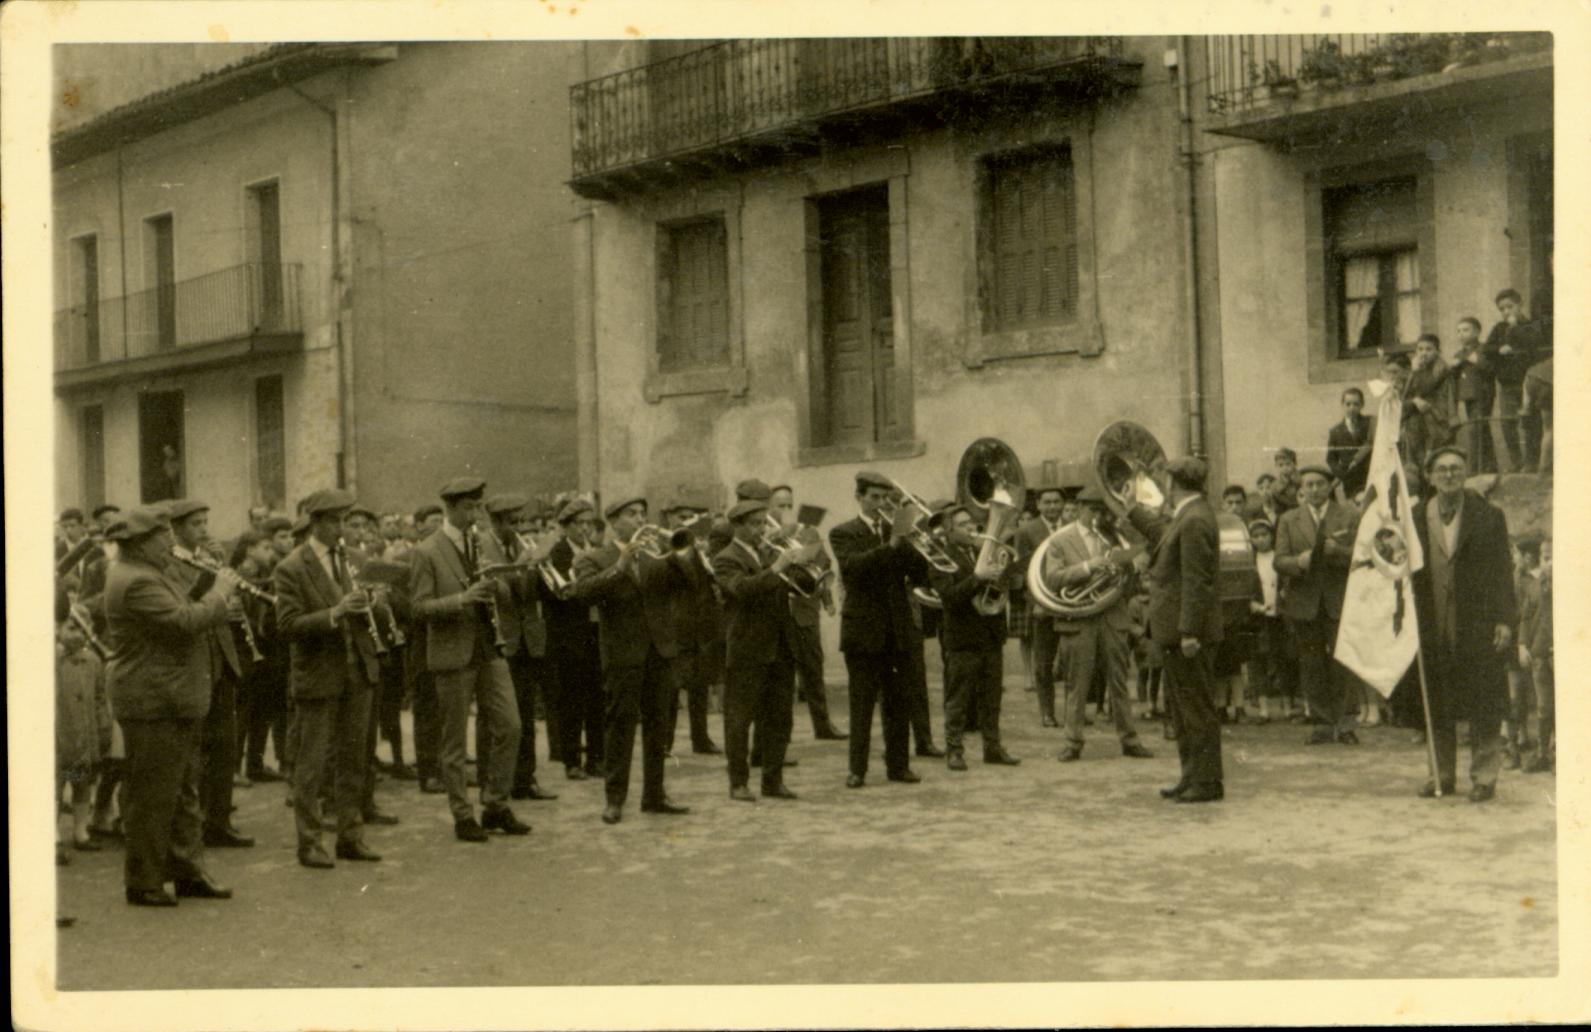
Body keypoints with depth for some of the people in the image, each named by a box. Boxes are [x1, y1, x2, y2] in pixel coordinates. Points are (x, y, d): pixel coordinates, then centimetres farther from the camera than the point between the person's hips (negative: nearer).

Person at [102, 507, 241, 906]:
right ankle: (144, 883, 9)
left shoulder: (157, 572, 12)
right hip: (152, 703, -11)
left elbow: (185, 615, 16)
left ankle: (188, 872, 24)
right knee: (153, 796, -1)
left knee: (184, 792, 16)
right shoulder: (135, 581, -20)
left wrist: (218, 599, 0)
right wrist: (221, 593, -15)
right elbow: (185, 622, -27)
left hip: (174, 701, 11)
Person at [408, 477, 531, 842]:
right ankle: (462, 815, 11)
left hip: (489, 650, 5)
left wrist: (492, 582, -8)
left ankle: (495, 806, 14)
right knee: (454, 739, 2)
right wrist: (462, 598, -24)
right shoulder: (426, 553, -5)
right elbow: (420, 607, -12)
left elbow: (506, 600, 13)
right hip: (453, 655, -5)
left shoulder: (484, 546, 12)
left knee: (509, 727, 2)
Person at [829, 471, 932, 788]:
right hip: (864, 631, -4)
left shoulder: (896, 532, 14)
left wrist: (904, 544, -13)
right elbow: (852, 565, -20)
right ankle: (857, 769, 2)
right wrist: (889, 547, -28)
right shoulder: (843, 533, 0)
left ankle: (898, 765, 14)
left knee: (899, 702, 7)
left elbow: (921, 571, 2)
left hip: (898, 631, 4)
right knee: (861, 703, -2)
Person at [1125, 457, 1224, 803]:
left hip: (1189, 632, -10)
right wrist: (1131, 511, 42)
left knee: (1197, 707, -4)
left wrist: (1189, 632, -25)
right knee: (1181, 706, 16)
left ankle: (1208, 781, 2)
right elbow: (1162, 530, 34)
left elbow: (1196, 581, -23)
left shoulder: (1195, 521, -19)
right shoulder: (1185, 518, 11)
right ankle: (1192, 776, 24)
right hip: (1177, 629, 10)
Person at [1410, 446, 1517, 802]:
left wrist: (1505, 619, -7)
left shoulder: (1488, 516, 1)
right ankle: (1443, 774, 20)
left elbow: (1502, 570, 0)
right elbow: (1407, 570, 9)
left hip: (1477, 626, -2)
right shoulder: (1416, 518, 6)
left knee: (1482, 707, 1)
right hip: (1433, 628, 2)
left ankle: (1483, 778, 10)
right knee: (1438, 708, 8)